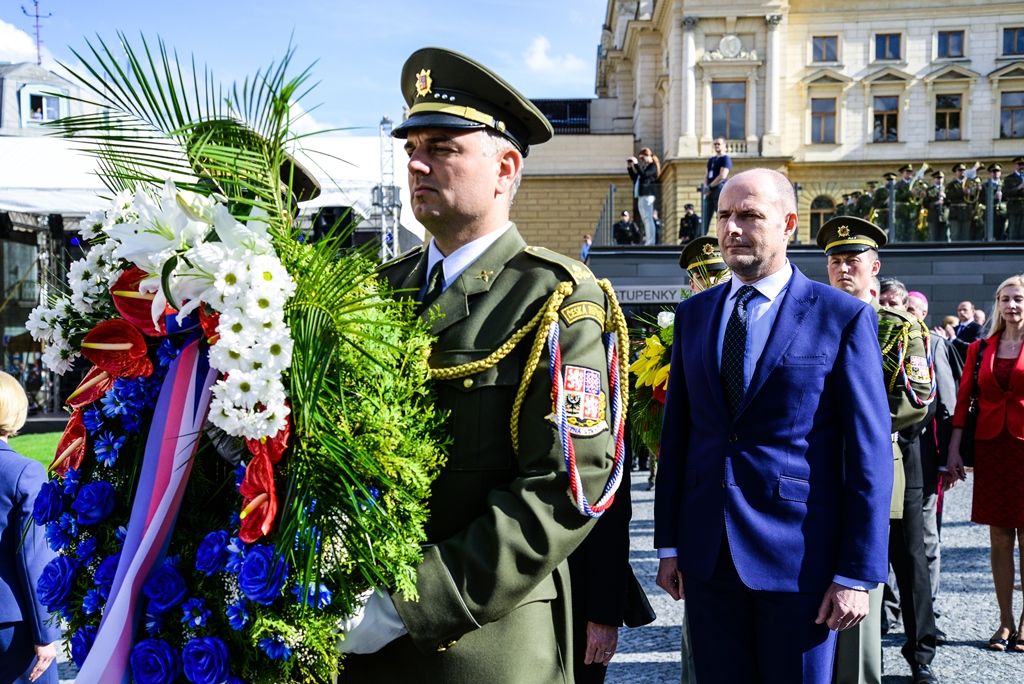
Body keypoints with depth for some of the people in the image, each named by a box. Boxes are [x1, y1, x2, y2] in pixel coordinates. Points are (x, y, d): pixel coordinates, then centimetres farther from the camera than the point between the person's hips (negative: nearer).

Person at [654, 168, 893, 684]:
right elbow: (676, 434, 10)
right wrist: (668, 544, 8)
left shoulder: (843, 318, -5)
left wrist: (857, 574, -10)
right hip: (706, 556, 4)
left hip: (799, 557, -4)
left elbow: (869, 454, -7)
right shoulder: (693, 314, 8)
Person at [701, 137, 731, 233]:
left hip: (720, 189, -8)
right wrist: (706, 186, 0)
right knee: (706, 217, 4)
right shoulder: (711, 159, 21)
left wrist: (710, 187, -10)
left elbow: (722, 176, -13)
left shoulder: (725, 159, -3)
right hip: (710, 192, 8)